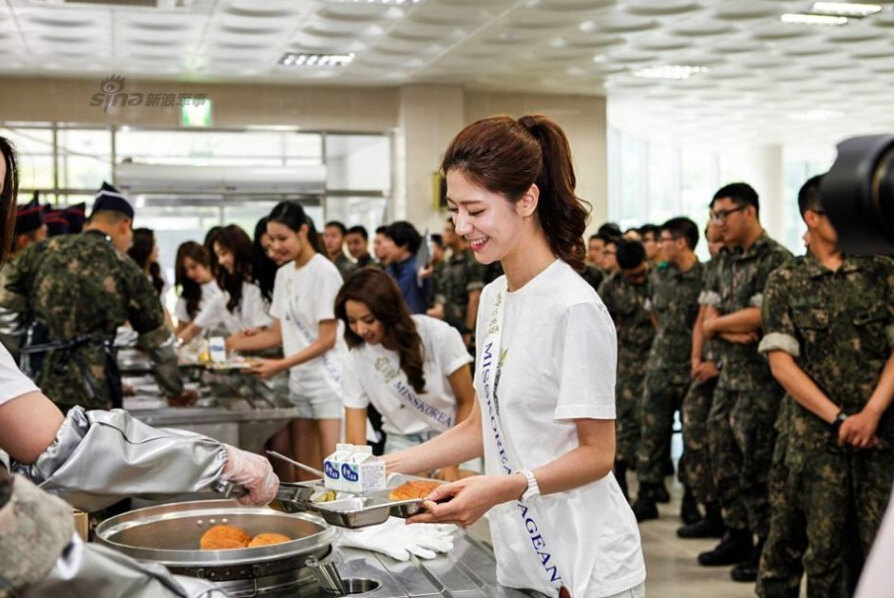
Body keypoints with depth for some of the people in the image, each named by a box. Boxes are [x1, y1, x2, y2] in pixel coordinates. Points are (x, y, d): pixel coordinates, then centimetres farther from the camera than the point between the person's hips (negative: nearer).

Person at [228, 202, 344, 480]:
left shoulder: (324, 272, -10)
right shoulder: (283, 274, 11)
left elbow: (327, 339, -13)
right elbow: (278, 333, 15)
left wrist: (280, 365, -18)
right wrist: (230, 345, 7)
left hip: (328, 382, -7)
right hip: (299, 383, 7)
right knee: (305, 474, 8)